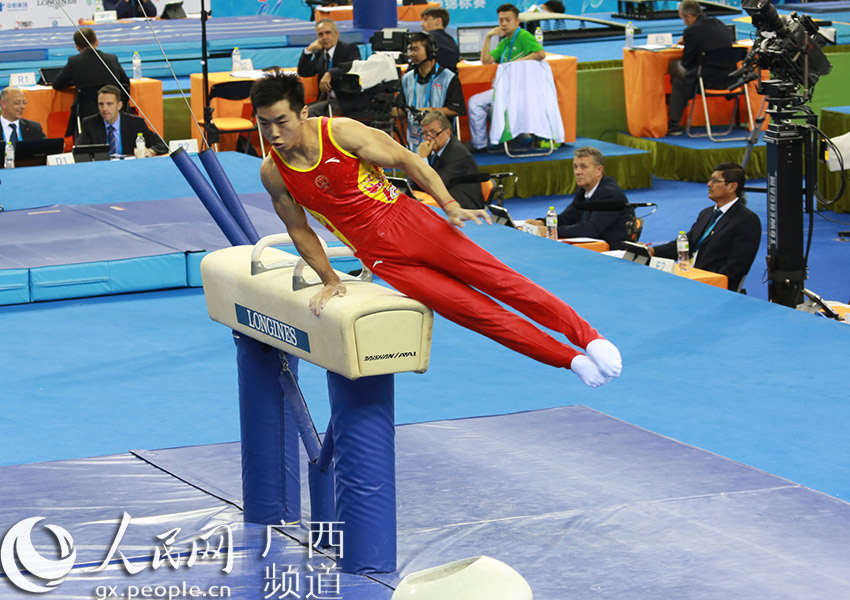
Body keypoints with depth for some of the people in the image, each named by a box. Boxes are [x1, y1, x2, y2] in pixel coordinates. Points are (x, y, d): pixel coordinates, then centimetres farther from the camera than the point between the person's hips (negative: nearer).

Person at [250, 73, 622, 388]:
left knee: (495, 278, -8)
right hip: (381, 257, 1)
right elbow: (298, 229, 8)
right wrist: (330, 281, 10)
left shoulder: (342, 134, -13)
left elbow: (405, 159, -5)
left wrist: (450, 207, -10)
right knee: (471, 310, -4)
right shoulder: (272, 173, -7)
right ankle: (571, 360, 2)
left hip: (407, 221, -1)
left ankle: (587, 337, -3)